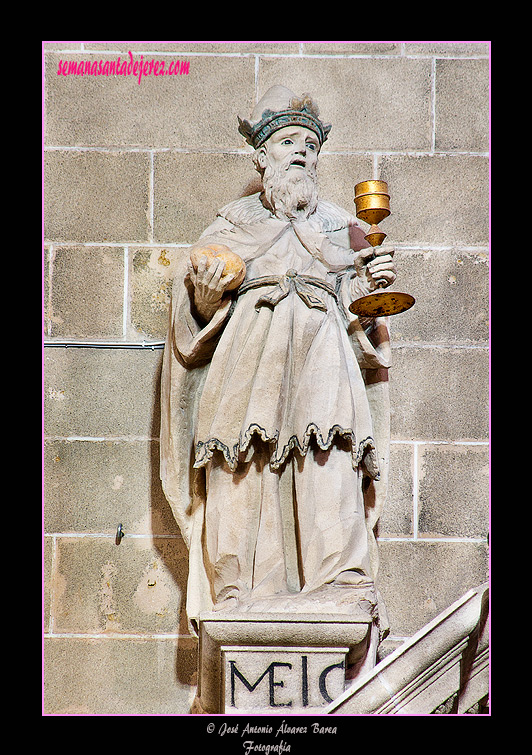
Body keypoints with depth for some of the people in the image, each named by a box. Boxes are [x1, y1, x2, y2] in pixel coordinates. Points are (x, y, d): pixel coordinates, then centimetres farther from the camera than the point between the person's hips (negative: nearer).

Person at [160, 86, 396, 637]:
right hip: (248, 367, 0)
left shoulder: (341, 229, 24)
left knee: (330, 470, -20)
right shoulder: (232, 225, 20)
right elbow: (195, 314, 15)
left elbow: (361, 315, 18)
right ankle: (240, 602, -11)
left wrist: (374, 285, -2)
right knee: (243, 484, -13)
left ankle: (344, 593, -24)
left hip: (322, 364, 1)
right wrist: (207, 294, -7)